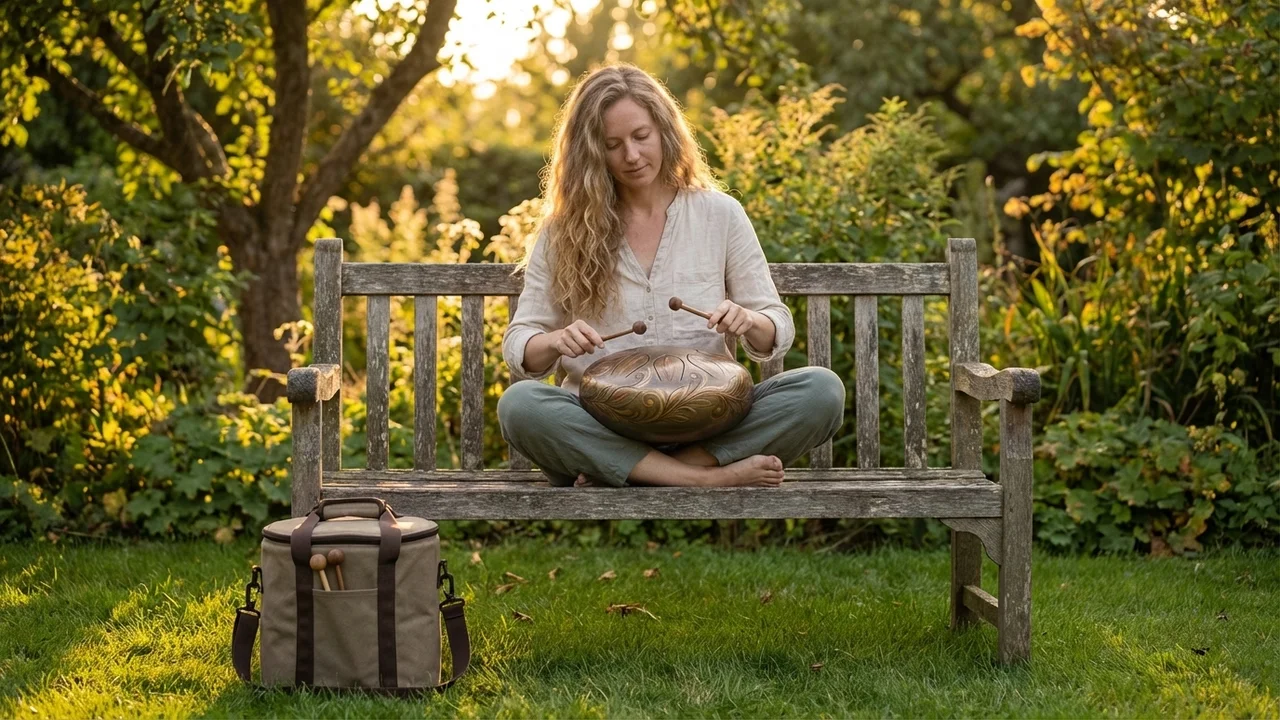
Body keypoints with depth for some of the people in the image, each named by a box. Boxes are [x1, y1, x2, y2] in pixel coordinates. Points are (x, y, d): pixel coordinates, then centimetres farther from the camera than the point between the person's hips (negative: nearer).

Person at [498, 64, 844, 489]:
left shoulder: (720, 215, 8)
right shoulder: (565, 232, 7)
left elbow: (779, 332, 9)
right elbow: (518, 349, 5)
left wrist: (749, 322, -15)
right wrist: (556, 342, -18)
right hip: (601, 427, 0)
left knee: (821, 390, -25)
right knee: (518, 405, -33)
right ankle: (706, 478, -30)